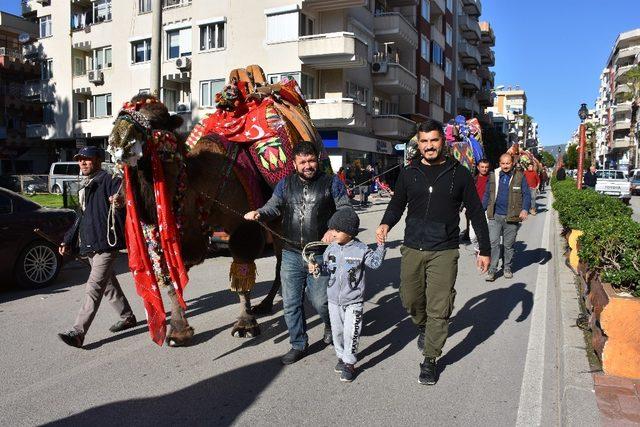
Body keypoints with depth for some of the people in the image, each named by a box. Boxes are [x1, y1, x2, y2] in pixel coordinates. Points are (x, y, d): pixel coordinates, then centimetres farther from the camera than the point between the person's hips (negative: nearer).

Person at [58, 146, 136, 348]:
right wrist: (68, 241, 25)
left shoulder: (109, 181, -8)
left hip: (106, 243, -10)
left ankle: (78, 332, -13)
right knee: (107, 283, 18)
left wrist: (120, 202, -49)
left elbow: (121, 197, -24)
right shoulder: (84, 186, 21)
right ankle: (127, 317, 31)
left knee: (94, 287, -13)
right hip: (90, 244, 10)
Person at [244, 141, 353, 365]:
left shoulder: (331, 182, 1)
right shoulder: (285, 184, 10)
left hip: (320, 255, -3)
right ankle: (299, 345, 26)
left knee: (320, 301, 2)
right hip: (291, 254, 3)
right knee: (291, 303, 7)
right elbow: (273, 206, 9)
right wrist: (258, 213, -14)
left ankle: (331, 325, 36)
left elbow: (345, 209, 0)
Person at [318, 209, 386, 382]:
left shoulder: (361, 249, -12)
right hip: (334, 299, 5)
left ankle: (349, 363, 12)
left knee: (351, 332, -4)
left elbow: (375, 262, -8)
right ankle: (341, 356, 35)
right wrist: (316, 267, -9)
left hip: (353, 301, -4)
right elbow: (326, 267, 10)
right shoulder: (331, 248, 0)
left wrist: (380, 245, -17)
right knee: (337, 331, 15)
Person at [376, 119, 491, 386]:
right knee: (410, 300, 14)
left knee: (439, 308, -2)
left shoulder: (459, 174, 0)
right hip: (412, 249, 3)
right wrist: (385, 224, -9)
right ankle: (422, 327, 46)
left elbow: (476, 213, 6)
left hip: (444, 252, -2)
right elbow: (397, 205, 13)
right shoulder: (409, 173, 6)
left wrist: (485, 250, 7)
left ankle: (430, 359, 14)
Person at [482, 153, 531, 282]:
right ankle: (492, 270, 1)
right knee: (493, 243, -4)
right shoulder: (494, 176, 6)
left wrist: (525, 209, -15)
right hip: (495, 216, 1)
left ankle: (507, 268, 25)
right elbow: (487, 194, 12)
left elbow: (526, 194, -1)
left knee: (509, 244, 11)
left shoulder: (519, 176, 0)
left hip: (511, 217, -1)